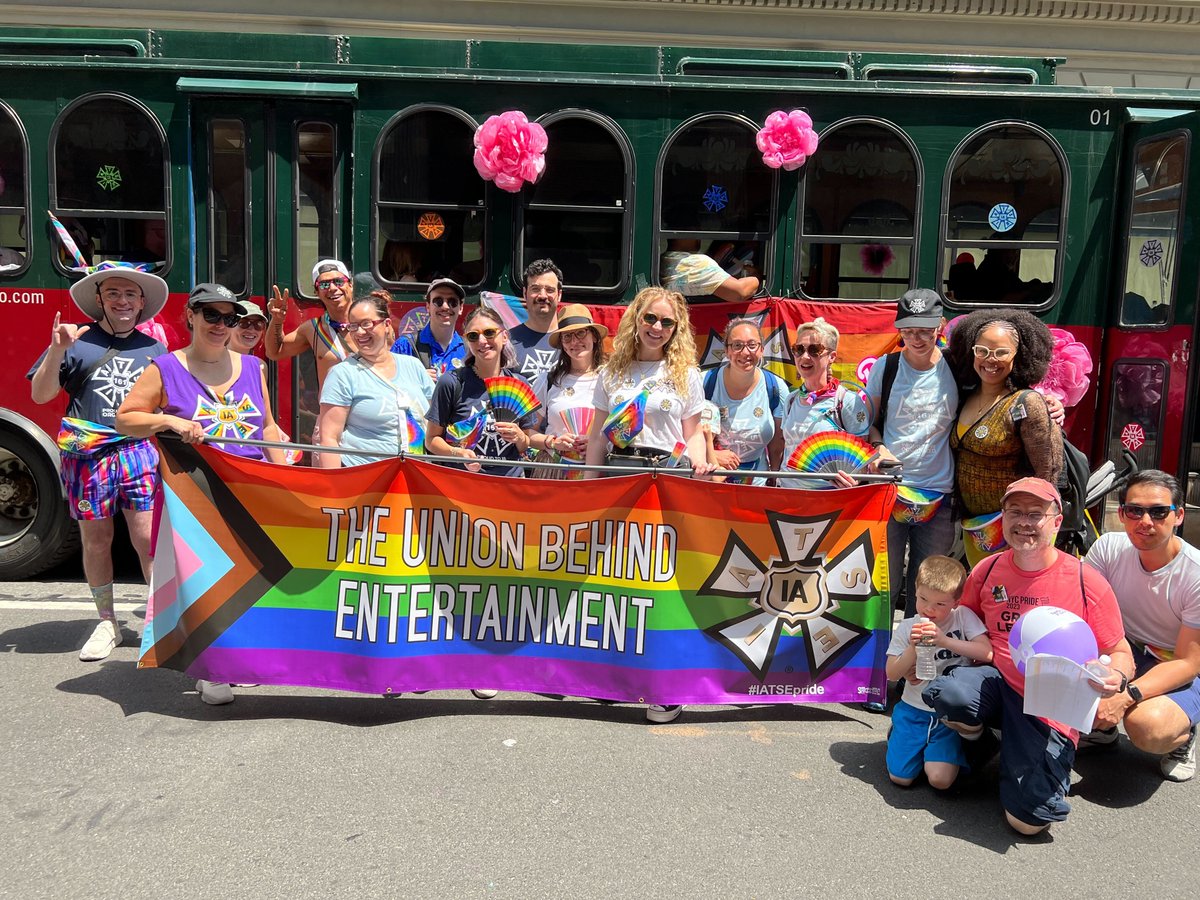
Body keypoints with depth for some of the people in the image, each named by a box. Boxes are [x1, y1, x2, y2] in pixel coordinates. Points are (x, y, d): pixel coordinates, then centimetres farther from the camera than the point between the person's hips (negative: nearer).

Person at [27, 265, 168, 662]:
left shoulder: (154, 349, 13)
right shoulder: (77, 340, 4)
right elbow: (40, 394, 0)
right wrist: (57, 351, -13)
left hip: (141, 453, 1)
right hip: (88, 454, 0)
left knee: (148, 540, -6)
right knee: (96, 540, 8)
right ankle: (107, 622, 21)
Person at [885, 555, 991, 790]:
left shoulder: (963, 617, -4)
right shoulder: (906, 628, 0)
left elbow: (986, 653, -17)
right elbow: (891, 674, -2)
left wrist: (945, 640, -24)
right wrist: (913, 649, -17)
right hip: (913, 709, 2)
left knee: (940, 779, -17)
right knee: (900, 777, -4)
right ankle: (898, 735, 26)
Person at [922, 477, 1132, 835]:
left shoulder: (1087, 583, -8)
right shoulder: (986, 571, 1)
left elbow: (1120, 652, 0)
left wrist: (1116, 677, -24)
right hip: (998, 682, 2)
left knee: (1029, 820, -16)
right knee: (946, 694, -35)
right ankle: (977, 739, 4)